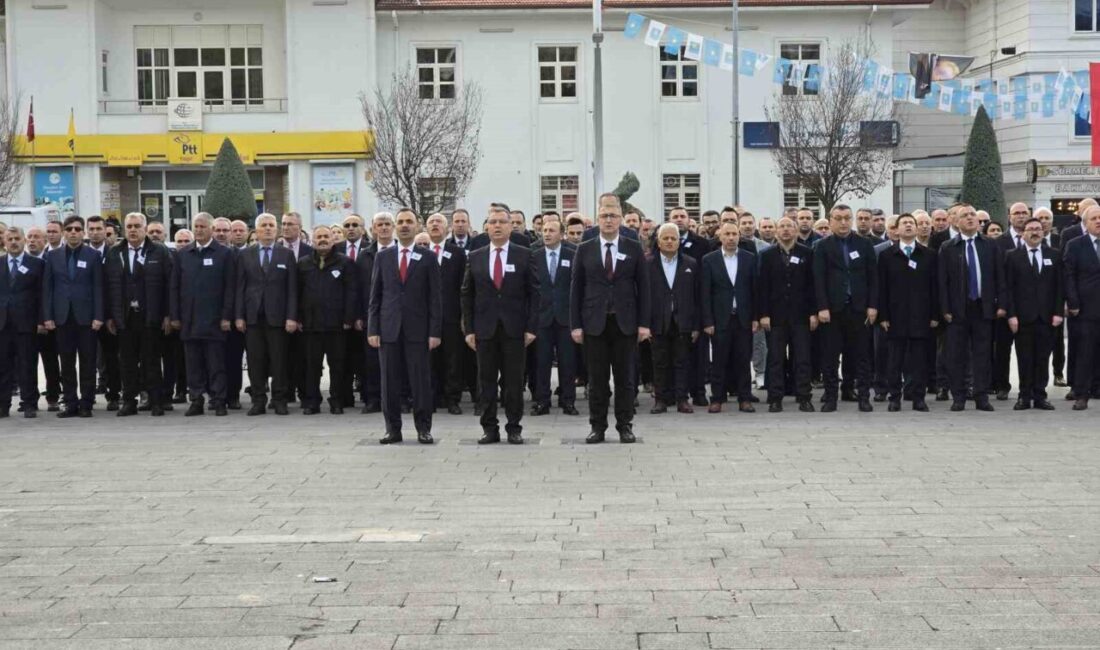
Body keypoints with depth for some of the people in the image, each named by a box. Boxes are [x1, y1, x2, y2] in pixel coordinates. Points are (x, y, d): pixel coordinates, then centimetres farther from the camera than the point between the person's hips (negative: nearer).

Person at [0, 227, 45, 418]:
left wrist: (40, 321, -7)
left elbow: (41, 294, 0)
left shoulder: (36, 264, 2)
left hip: (26, 323, -2)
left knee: (28, 366, 1)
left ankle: (29, 404, 7)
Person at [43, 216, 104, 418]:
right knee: (67, 363, 4)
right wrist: (47, 316, -1)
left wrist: (98, 316, -8)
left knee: (88, 363, 1)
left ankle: (86, 404, 6)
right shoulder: (53, 256, 9)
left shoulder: (93, 256, 3)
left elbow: (98, 288, -1)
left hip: (86, 317, -2)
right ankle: (70, 404, 9)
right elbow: (47, 288, 7)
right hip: (63, 317, 2)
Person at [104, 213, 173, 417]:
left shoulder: (160, 252, 1)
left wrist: (168, 315, -7)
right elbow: (109, 286, 7)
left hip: (151, 317, -2)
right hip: (124, 317, 2)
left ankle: (156, 402, 7)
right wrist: (110, 316, 1)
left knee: (151, 361, 2)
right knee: (127, 361, 6)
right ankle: (129, 402, 12)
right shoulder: (114, 254, 9)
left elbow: (169, 284, -2)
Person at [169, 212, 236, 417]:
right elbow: (175, 287, 11)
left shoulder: (225, 254, 1)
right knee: (193, 364, 5)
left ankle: (219, 401, 4)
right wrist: (174, 316, 4)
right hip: (189, 319, 3)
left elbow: (229, 288, -2)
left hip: (214, 320, -3)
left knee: (216, 363, -1)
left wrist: (226, 317, -8)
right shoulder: (183, 254, 11)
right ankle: (196, 401, 10)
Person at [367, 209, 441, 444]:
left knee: (421, 381, -1)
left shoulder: (427, 257, 3)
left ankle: (423, 429, 7)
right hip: (389, 328, 2)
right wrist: (372, 329, 1)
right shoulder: (383, 256, 9)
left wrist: (435, 331, -6)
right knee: (390, 382, 3)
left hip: (417, 329, -2)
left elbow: (434, 298, 1)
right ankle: (393, 429, 11)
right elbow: (375, 296, 8)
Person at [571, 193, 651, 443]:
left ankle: (625, 426, 11)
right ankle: (597, 427, 10)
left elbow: (643, 287, 4)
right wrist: (575, 325, -2)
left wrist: (644, 323, -3)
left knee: (625, 378, 3)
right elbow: (576, 289, 5)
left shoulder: (634, 249, 4)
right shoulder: (585, 250, 5)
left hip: (625, 323, 0)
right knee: (597, 379, 4)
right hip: (594, 323, 0)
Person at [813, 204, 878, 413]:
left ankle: (864, 397, 6)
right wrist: (822, 307, -11)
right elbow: (819, 280, -3)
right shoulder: (822, 247, 3)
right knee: (830, 356, 2)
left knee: (861, 354, 3)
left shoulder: (864, 244, 8)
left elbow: (872, 276, 6)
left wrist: (872, 305, -1)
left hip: (858, 308, 1)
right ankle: (830, 398, 7)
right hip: (833, 308, -1)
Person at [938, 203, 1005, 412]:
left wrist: (1001, 304, 0)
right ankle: (958, 397, 8)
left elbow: (999, 278, 7)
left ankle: (982, 397, 9)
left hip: (984, 308, 1)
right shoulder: (948, 249, 2)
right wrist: (945, 309, -7)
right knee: (957, 356, 1)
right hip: (958, 309, -1)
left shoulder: (991, 247, 8)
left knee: (983, 355, 3)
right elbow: (943, 282, 0)